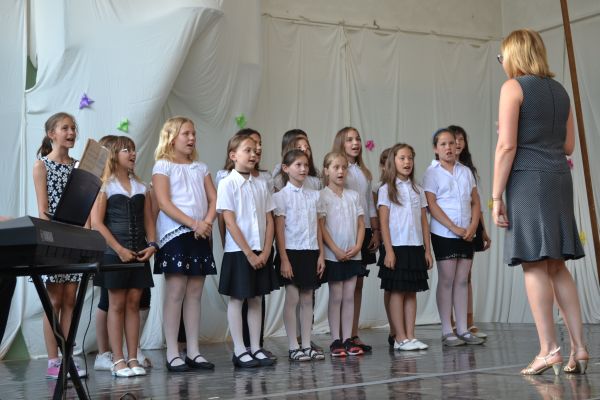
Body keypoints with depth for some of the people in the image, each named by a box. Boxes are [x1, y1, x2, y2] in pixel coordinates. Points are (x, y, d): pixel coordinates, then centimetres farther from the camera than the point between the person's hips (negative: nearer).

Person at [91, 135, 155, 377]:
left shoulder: (141, 187, 15)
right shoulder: (105, 186, -1)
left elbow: (148, 220, 15)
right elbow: (97, 223, -9)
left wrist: (152, 244, -3)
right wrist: (119, 249, -15)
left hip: (140, 254, 5)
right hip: (115, 254, -4)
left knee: (133, 304, 5)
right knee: (117, 305, -1)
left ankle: (133, 359, 8)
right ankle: (118, 360, 3)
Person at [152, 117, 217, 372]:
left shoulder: (200, 168, 18)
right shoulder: (163, 166, 1)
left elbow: (213, 199, 11)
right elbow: (164, 202, -10)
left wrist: (207, 222, -8)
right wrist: (193, 223, -17)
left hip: (200, 235, 5)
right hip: (175, 234, -5)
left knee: (195, 293, 5)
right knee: (175, 292, -6)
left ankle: (193, 351, 10)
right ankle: (172, 354, -2)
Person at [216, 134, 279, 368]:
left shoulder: (261, 185, 8)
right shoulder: (227, 184, -7)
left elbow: (269, 221, 7)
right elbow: (230, 221, -12)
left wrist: (265, 252, -5)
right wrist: (248, 253, -15)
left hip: (261, 253, 5)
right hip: (238, 251, -5)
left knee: (256, 299, 10)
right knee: (236, 300, 3)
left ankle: (256, 348, 16)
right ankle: (239, 351, 8)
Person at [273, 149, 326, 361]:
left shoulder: (313, 195, 10)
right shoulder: (281, 196, -5)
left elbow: (318, 227, 11)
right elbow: (279, 229, -8)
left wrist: (321, 254, 5)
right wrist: (284, 259, -13)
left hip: (311, 252, 5)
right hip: (291, 251, -5)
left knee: (307, 299, 7)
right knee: (292, 298, -2)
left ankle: (307, 345, 12)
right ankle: (293, 347, 3)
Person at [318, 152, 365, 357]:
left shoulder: (353, 195, 9)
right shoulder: (322, 196, -5)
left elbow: (361, 224, 9)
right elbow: (321, 227, -9)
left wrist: (357, 246, -6)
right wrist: (336, 250, -14)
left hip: (353, 254, 4)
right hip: (333, 255, -4)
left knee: (349, 296, 6)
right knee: (336, 297, 0)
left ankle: (348, 339, 11)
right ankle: (336, 341, 5)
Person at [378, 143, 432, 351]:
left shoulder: (417, 190, 12)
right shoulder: (386, 190, -1)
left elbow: (424, 222, 12)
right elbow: (383, 223, -6)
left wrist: (427, 250, 7)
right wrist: (388, 250, -13)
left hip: (416, 248, 5)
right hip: (397, 247, -4)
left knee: (412, 292, 6)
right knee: (397, 292, -1)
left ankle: (410, 336, 9)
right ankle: (400, 338, 2)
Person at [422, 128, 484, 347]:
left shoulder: (465, 171, 12)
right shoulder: (432, 172, -2)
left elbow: (475, 201, 11)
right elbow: (431, 204, -10)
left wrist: (473, 226, -5)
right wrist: (454, 228, -15)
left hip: (466, 234, 4)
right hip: (443, 233, -4)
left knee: (462, 281, 6)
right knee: (446, 281, -2)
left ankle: (463, 330, 10)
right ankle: (447, 331, 2)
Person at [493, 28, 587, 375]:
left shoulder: (514, 87, -4)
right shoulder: (559, 90, 17)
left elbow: (507, 146, -11)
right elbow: (568, 145, 18)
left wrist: (496, 196, -10)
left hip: (528, 179, -7)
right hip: (559, 177, 7)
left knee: (535, 265, -6)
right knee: (557, 266, 10)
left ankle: (549, 350, -8)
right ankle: (579, 349, 7)